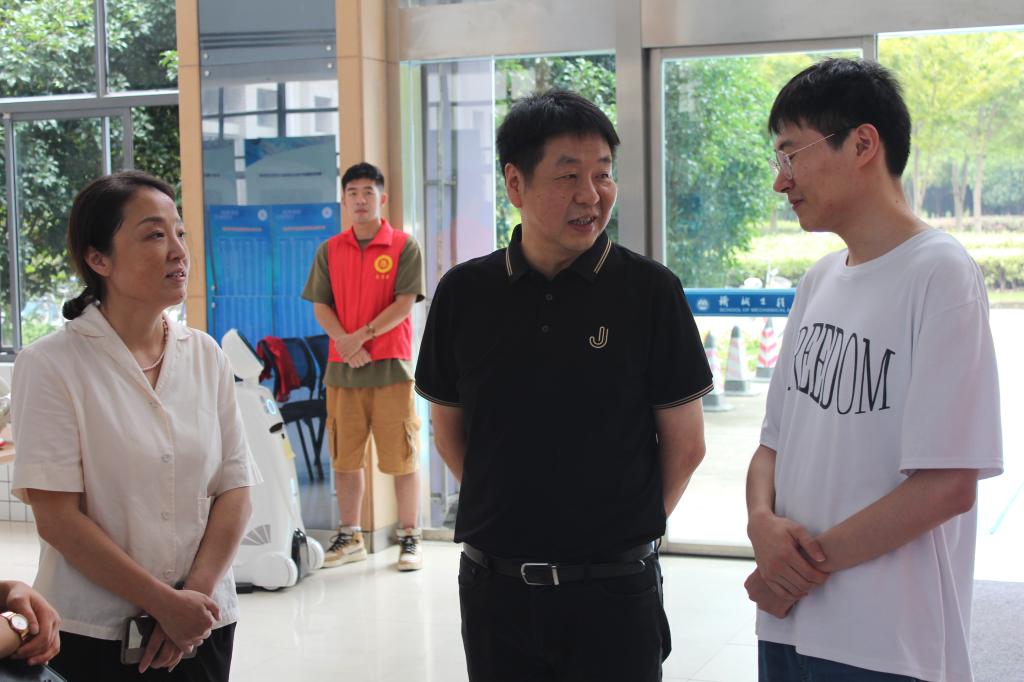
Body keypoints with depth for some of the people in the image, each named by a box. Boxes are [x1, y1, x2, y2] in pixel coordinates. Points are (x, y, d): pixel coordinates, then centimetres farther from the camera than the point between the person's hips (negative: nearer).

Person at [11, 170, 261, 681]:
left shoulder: (205, 356, 3)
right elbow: (56, 518, -13)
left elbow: (235, 491, 2)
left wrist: (197, 594, -10)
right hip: (91, 636, -3)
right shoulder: (50, 365, -9)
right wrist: (163, 602, -13)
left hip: (202, 622, 4)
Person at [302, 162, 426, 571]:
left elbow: (404, 304, -8)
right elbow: (321, 307, 6)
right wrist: (345, 342, -11)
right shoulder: (330, 250, 11)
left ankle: (410, 537, 7)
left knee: (402, 455, -2)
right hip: (342, 367, 4)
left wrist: (363, 335, -16)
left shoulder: (404, 246, 0)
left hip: (391, 366, -3)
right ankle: (350, 537, 19)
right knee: (344, 456, 8)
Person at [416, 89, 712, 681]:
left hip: (613, 588, -2)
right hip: (493, 585, 2)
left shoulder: (649, 290, -6)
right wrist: (506, 512, 8)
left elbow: (684, 443, 0)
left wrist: (630, 524, 5)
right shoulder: (464, 293, 1)